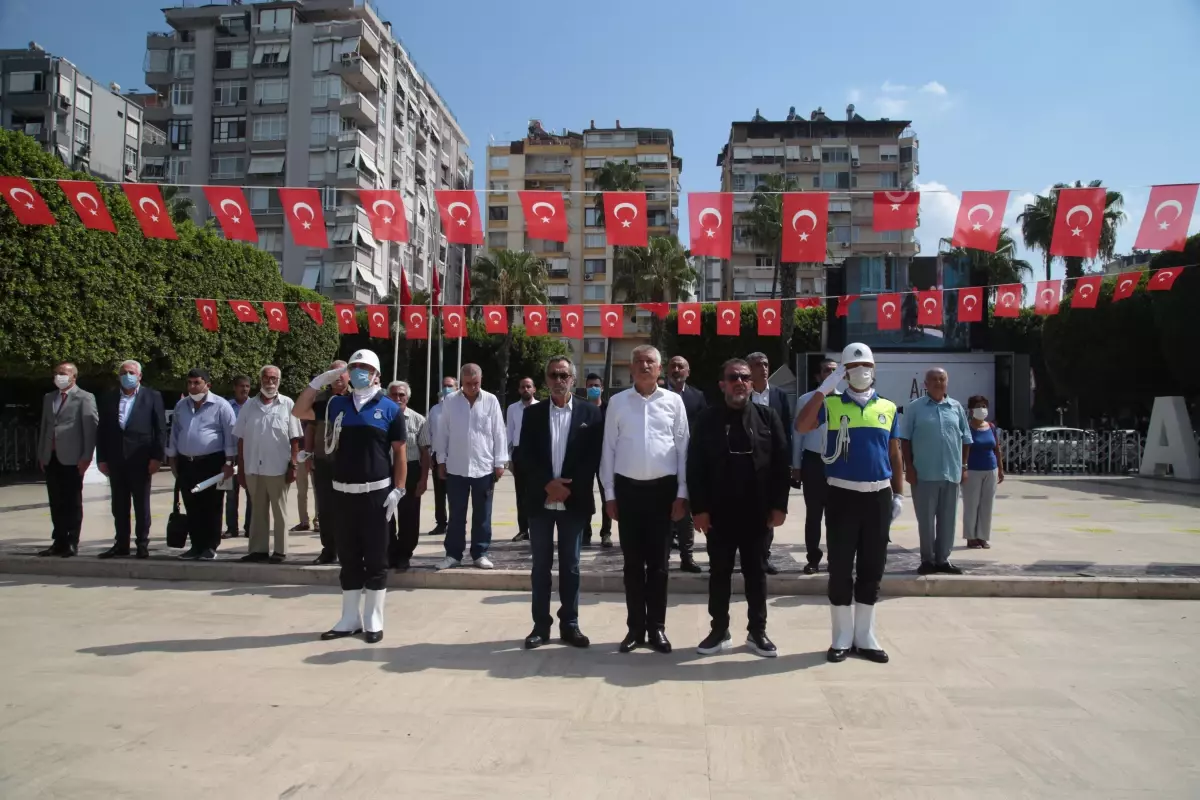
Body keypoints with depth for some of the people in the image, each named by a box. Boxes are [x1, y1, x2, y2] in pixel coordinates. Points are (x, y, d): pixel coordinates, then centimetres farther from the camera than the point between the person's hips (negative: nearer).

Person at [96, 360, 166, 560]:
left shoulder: (152, 397, 1)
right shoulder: (108, 399, 10)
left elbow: (160, 429, -3)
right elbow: (101, 430, 9)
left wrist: (157, 457, -9)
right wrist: (101, 458, 3)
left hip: (140, 460, -3)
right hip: (115, 460, 3)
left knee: (141, 504, 4)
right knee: (119, 505, 9)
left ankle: (142, 544, 12)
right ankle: (121, 544, 17)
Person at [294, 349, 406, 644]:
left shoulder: (389, 408, -1)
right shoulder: (337, 404, 9)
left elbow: (400, 451, -2)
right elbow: (299, 411, 12)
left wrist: (398, 490, -9)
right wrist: (319, 381, 2)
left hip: (376, 493, -3)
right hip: (343, 494, 4)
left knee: (375, 559, 3)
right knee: (348, 559, 11)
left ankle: (373, 620, 14)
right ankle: (350, 619, 22)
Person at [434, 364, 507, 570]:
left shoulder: (491, 401, -2)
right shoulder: (450, 401, 1)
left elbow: (498, 433, -1)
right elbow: (443, 432, 5)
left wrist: (499, 462, -2)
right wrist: (441, 460, 4)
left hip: (484, 467, 0)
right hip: (456, 467, 1)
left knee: (482, 515, 8)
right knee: (456, 514, 9)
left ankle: (480, 554, 19)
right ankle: (453, 554, 18)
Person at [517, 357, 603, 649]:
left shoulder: (590, 413, 2)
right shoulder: (532, 413, 5)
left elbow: (594, 458, -3)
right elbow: (524, 457, -1)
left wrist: (569, 487, -12)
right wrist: (547, 485, -13)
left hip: (574, 501, -1)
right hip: (540, 501, 1)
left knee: (570, 565, 7)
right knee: (541, 565, 7)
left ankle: (570, 624, 17)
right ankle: (541, 625, 16)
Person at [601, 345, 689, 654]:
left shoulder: (674, 401, 1)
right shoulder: (617, 402, 3)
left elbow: (683, 448, 2)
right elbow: (609, 449, 4)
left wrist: (682, 493, -1)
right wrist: (609, 493, 2)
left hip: (663, 487, 0)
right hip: (628, 487, 1)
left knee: (658, 562, 7)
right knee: (633, 562, 8)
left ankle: (656, 627, 19)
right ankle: (635, 627, 19)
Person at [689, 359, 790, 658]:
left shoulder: (768, 417, 2)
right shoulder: (706, 419, 0)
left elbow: (781, 463, 0)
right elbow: (694, 467, -2)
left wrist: (779, 505, -5)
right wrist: (698, 508, -8)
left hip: (757, 511, 1)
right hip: (718, 512, 0)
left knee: (755, 572, 11)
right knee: (719, 572, 8)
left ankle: (757, 631, 22)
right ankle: (719, 631, 20)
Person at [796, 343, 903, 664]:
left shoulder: (888, 408, 9)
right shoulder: (831, 404, 0)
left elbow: (894, 455, 13)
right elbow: (801, 427, -17)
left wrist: (899, 494, 10)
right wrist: (824, 388, -18)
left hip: (878, 496, 3)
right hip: (842, 495, -2)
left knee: (872, 568, 9)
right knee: (840, 568, 3)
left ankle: (865, 636, 22)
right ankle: (842, 637, 16)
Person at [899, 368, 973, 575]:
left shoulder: (956, 407, 9)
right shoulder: (914, 408, 0)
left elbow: (965, 439, 13)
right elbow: (905, 439, -2)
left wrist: (964, 466, 8)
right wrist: (909, 467, -7)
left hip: (952, 472, 3)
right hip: (924, 473, -3)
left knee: (948, 518, 8)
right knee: (925, 518, 3)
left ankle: (943, 559, 18)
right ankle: (927, 559, 13)